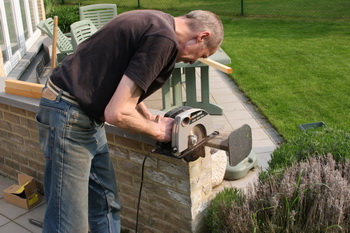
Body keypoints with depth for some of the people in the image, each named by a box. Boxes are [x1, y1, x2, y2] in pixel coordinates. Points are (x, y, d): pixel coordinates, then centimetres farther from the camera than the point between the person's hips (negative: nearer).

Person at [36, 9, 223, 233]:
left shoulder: (156, 22, 9)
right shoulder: (164, 39, -21)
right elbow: (117, 113, -23)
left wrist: (151, 119, 12)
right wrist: (157, 130, -6)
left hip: (88, 117, 10)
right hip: (69, 116, -10)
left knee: (106, 206, 15)